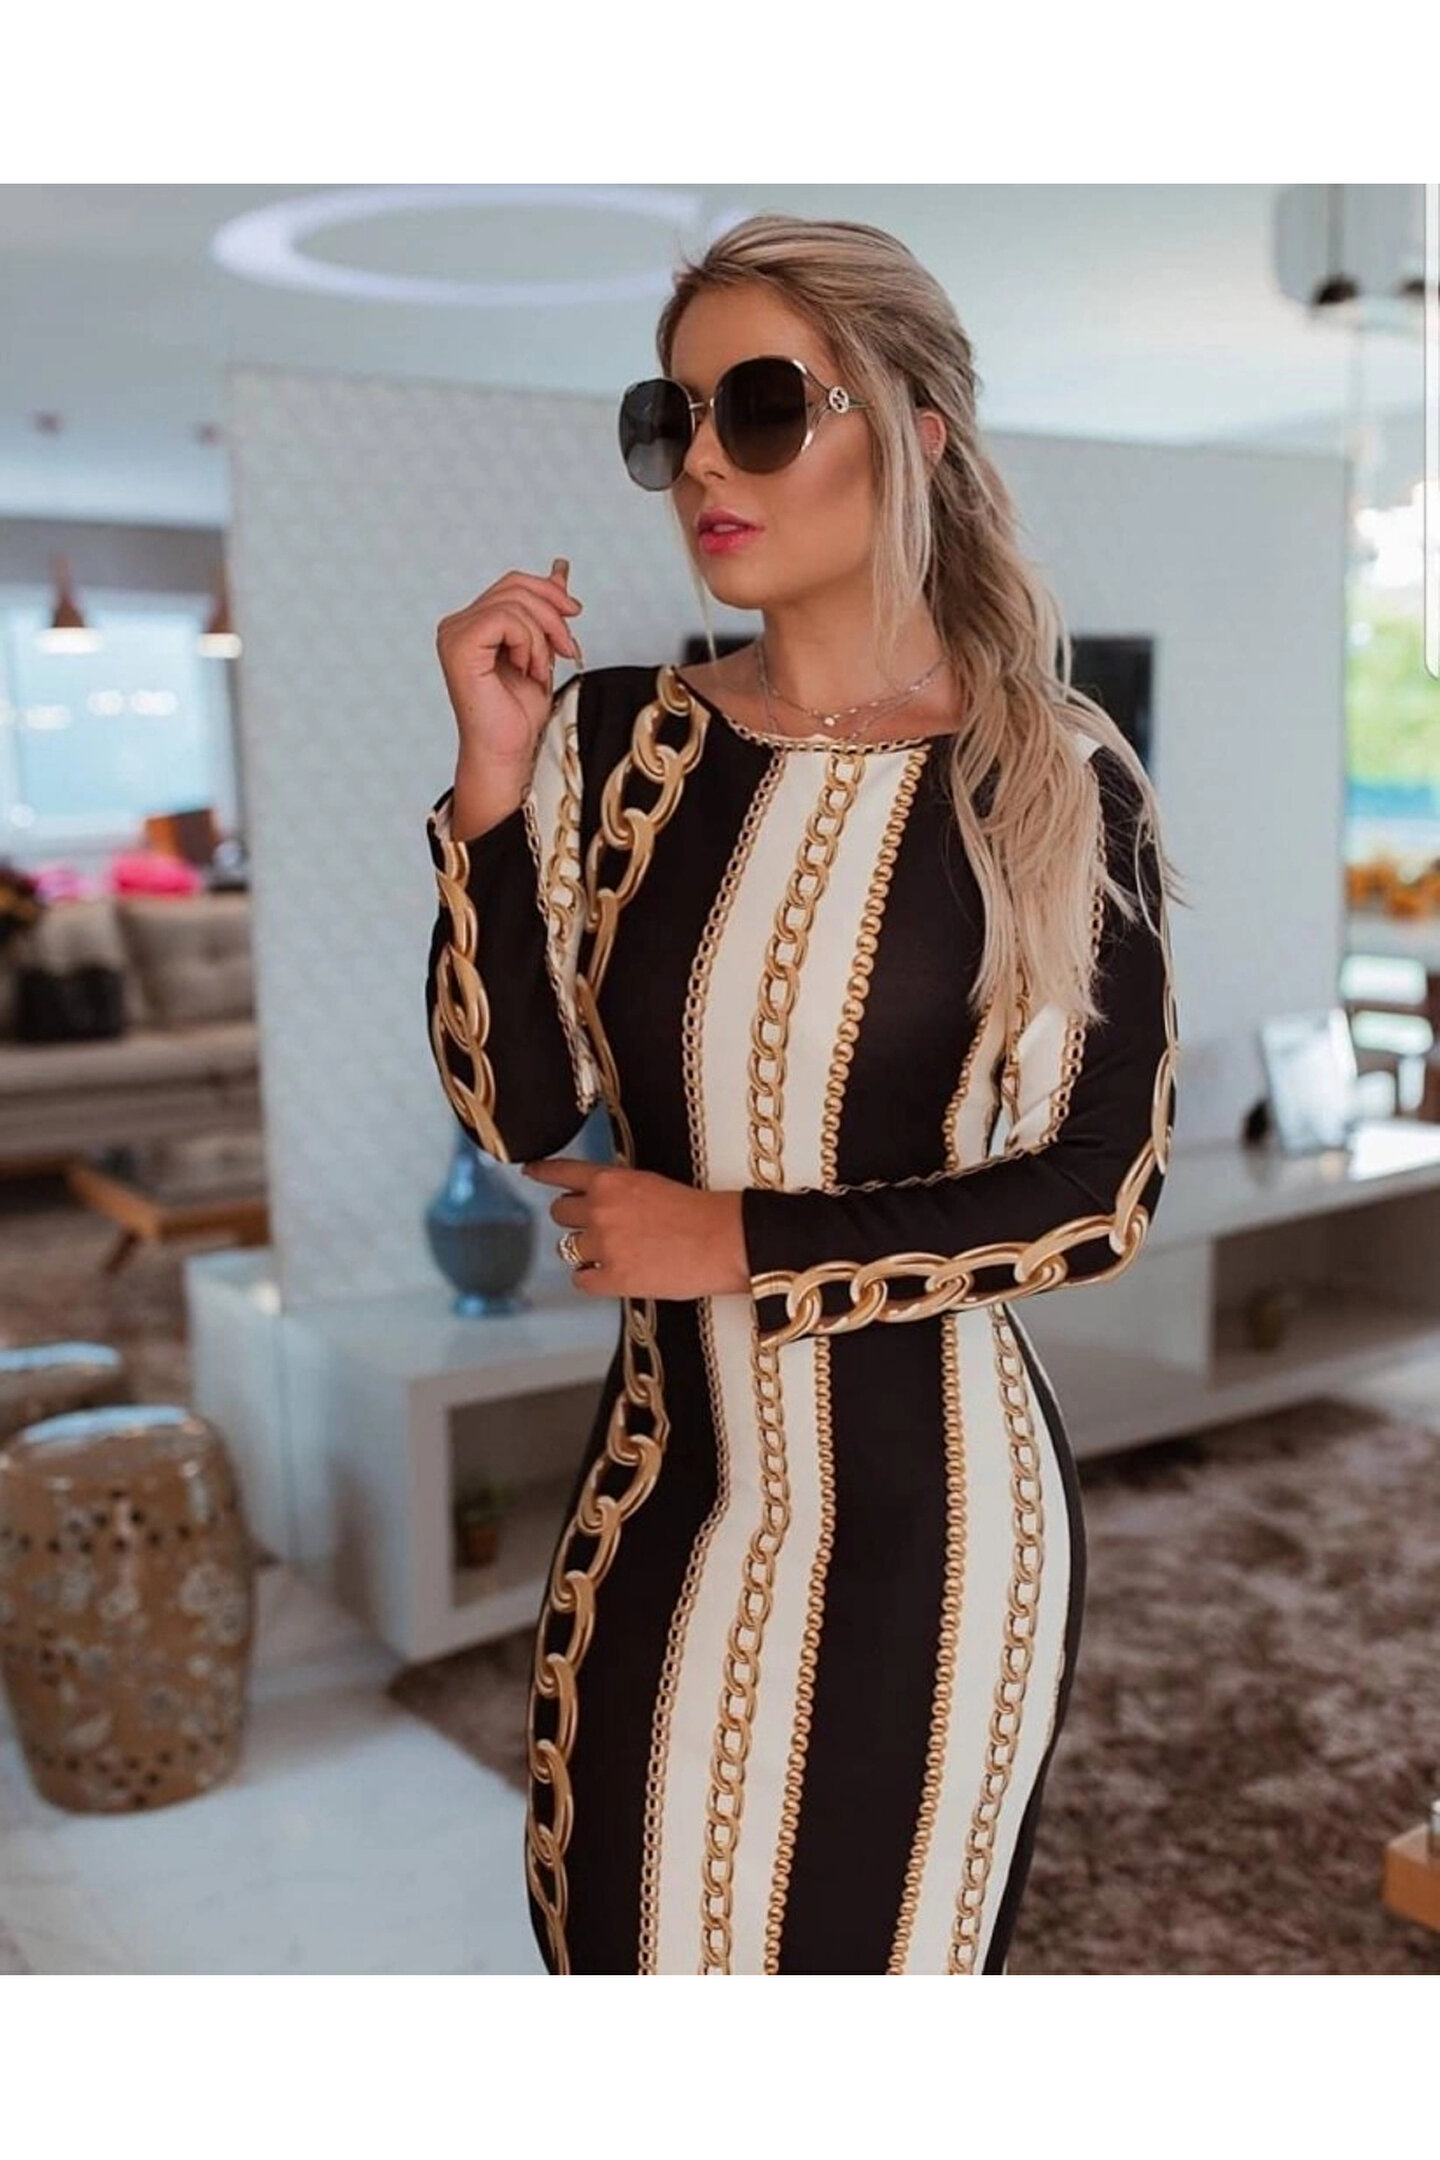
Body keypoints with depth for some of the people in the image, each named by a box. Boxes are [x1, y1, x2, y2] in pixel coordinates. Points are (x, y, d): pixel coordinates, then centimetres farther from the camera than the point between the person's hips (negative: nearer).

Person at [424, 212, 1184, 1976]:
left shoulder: (1056, 779, -10)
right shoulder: (617, 737, -3)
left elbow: (1105, 1189, -11)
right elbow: (520, 1117, -7)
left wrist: (739, 1243, -14)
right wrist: (494, 784, -17)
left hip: (924, 1502, -2)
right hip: (664, 1480, 3)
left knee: (879, 1944, 16)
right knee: (614, 1936, 18)